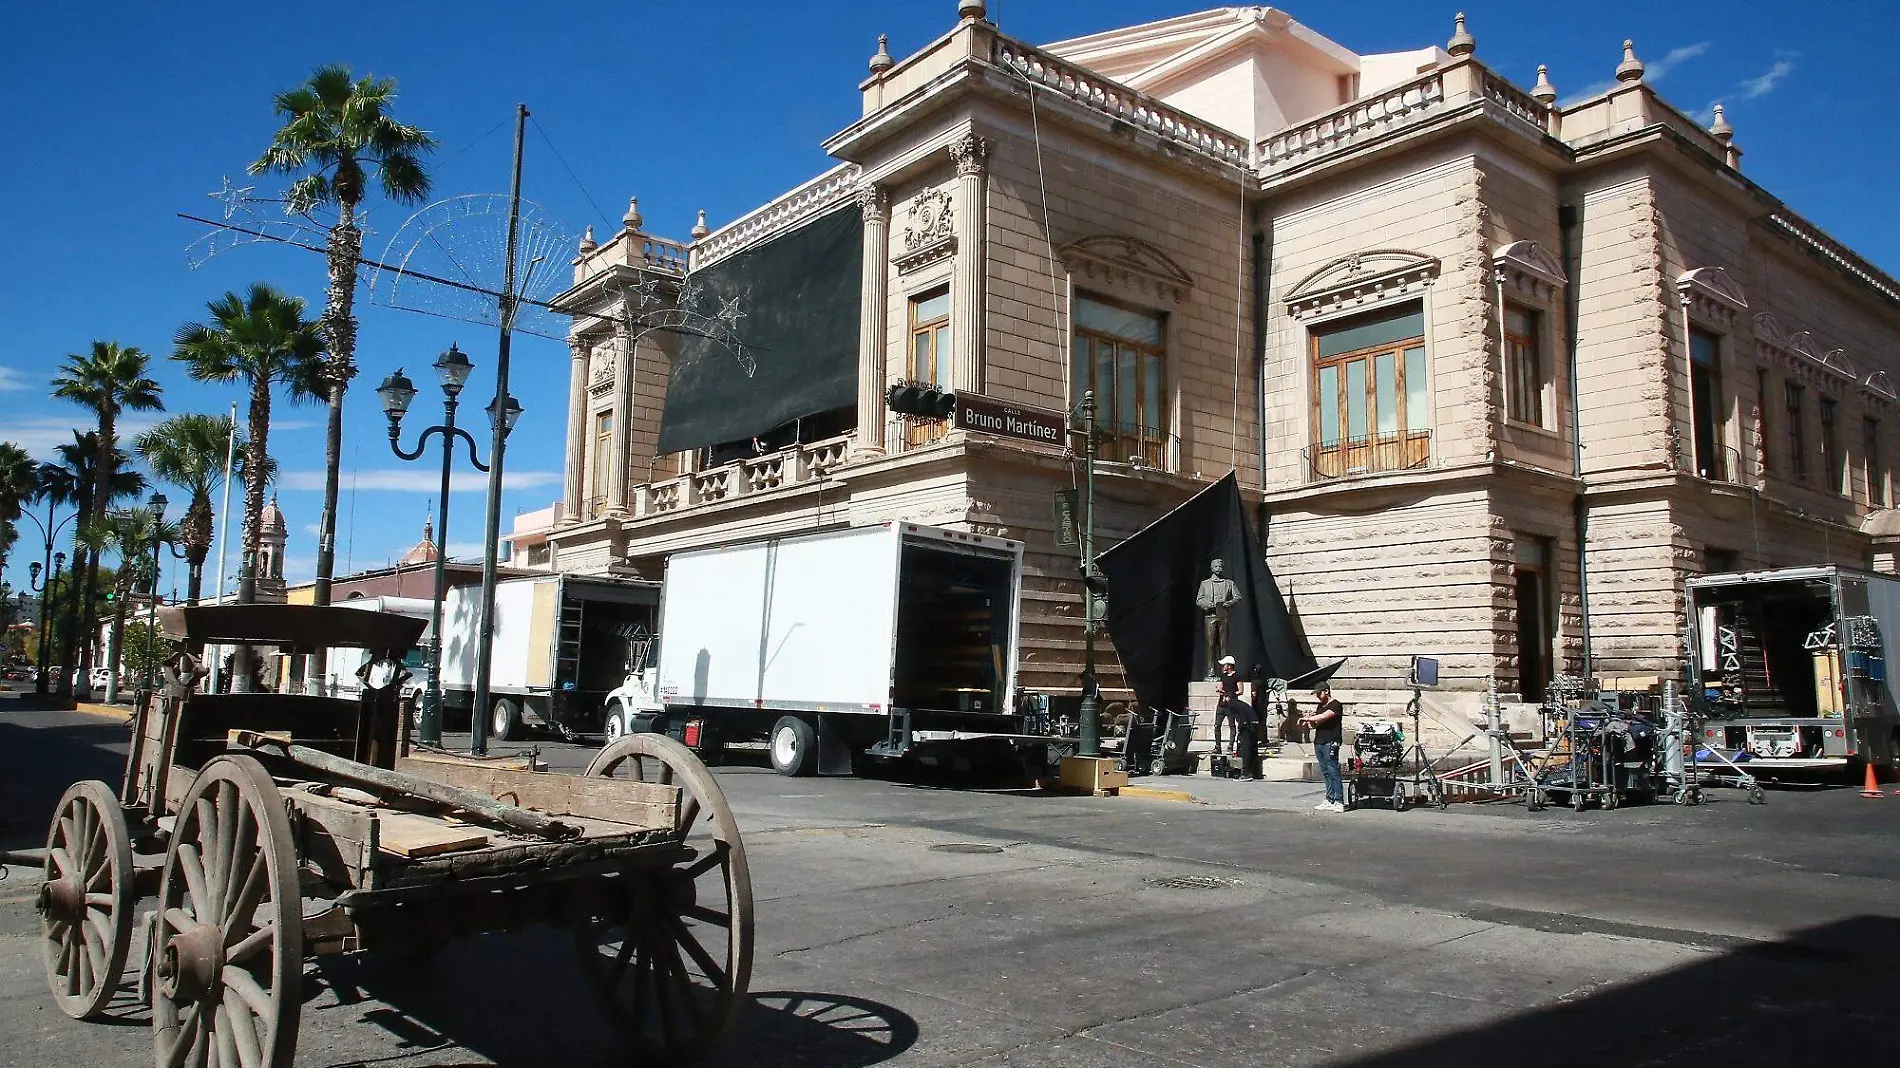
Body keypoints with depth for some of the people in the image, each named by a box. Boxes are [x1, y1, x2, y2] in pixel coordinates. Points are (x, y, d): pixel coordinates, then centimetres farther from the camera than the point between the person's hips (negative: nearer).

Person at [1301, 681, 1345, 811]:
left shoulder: (1335, 705, -5)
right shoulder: (1320, 706, 21)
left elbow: (1323, 717, -20)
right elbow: (1314, 725, 21)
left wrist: (1307, 718, -10)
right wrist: (1309, 720, -1)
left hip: (1330, 743, -8)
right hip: (1319, 742, 8)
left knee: (1333, 772, -10)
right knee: (1325, 773, 8)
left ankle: (1339, 802, -10)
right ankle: (1330, 801, 10)